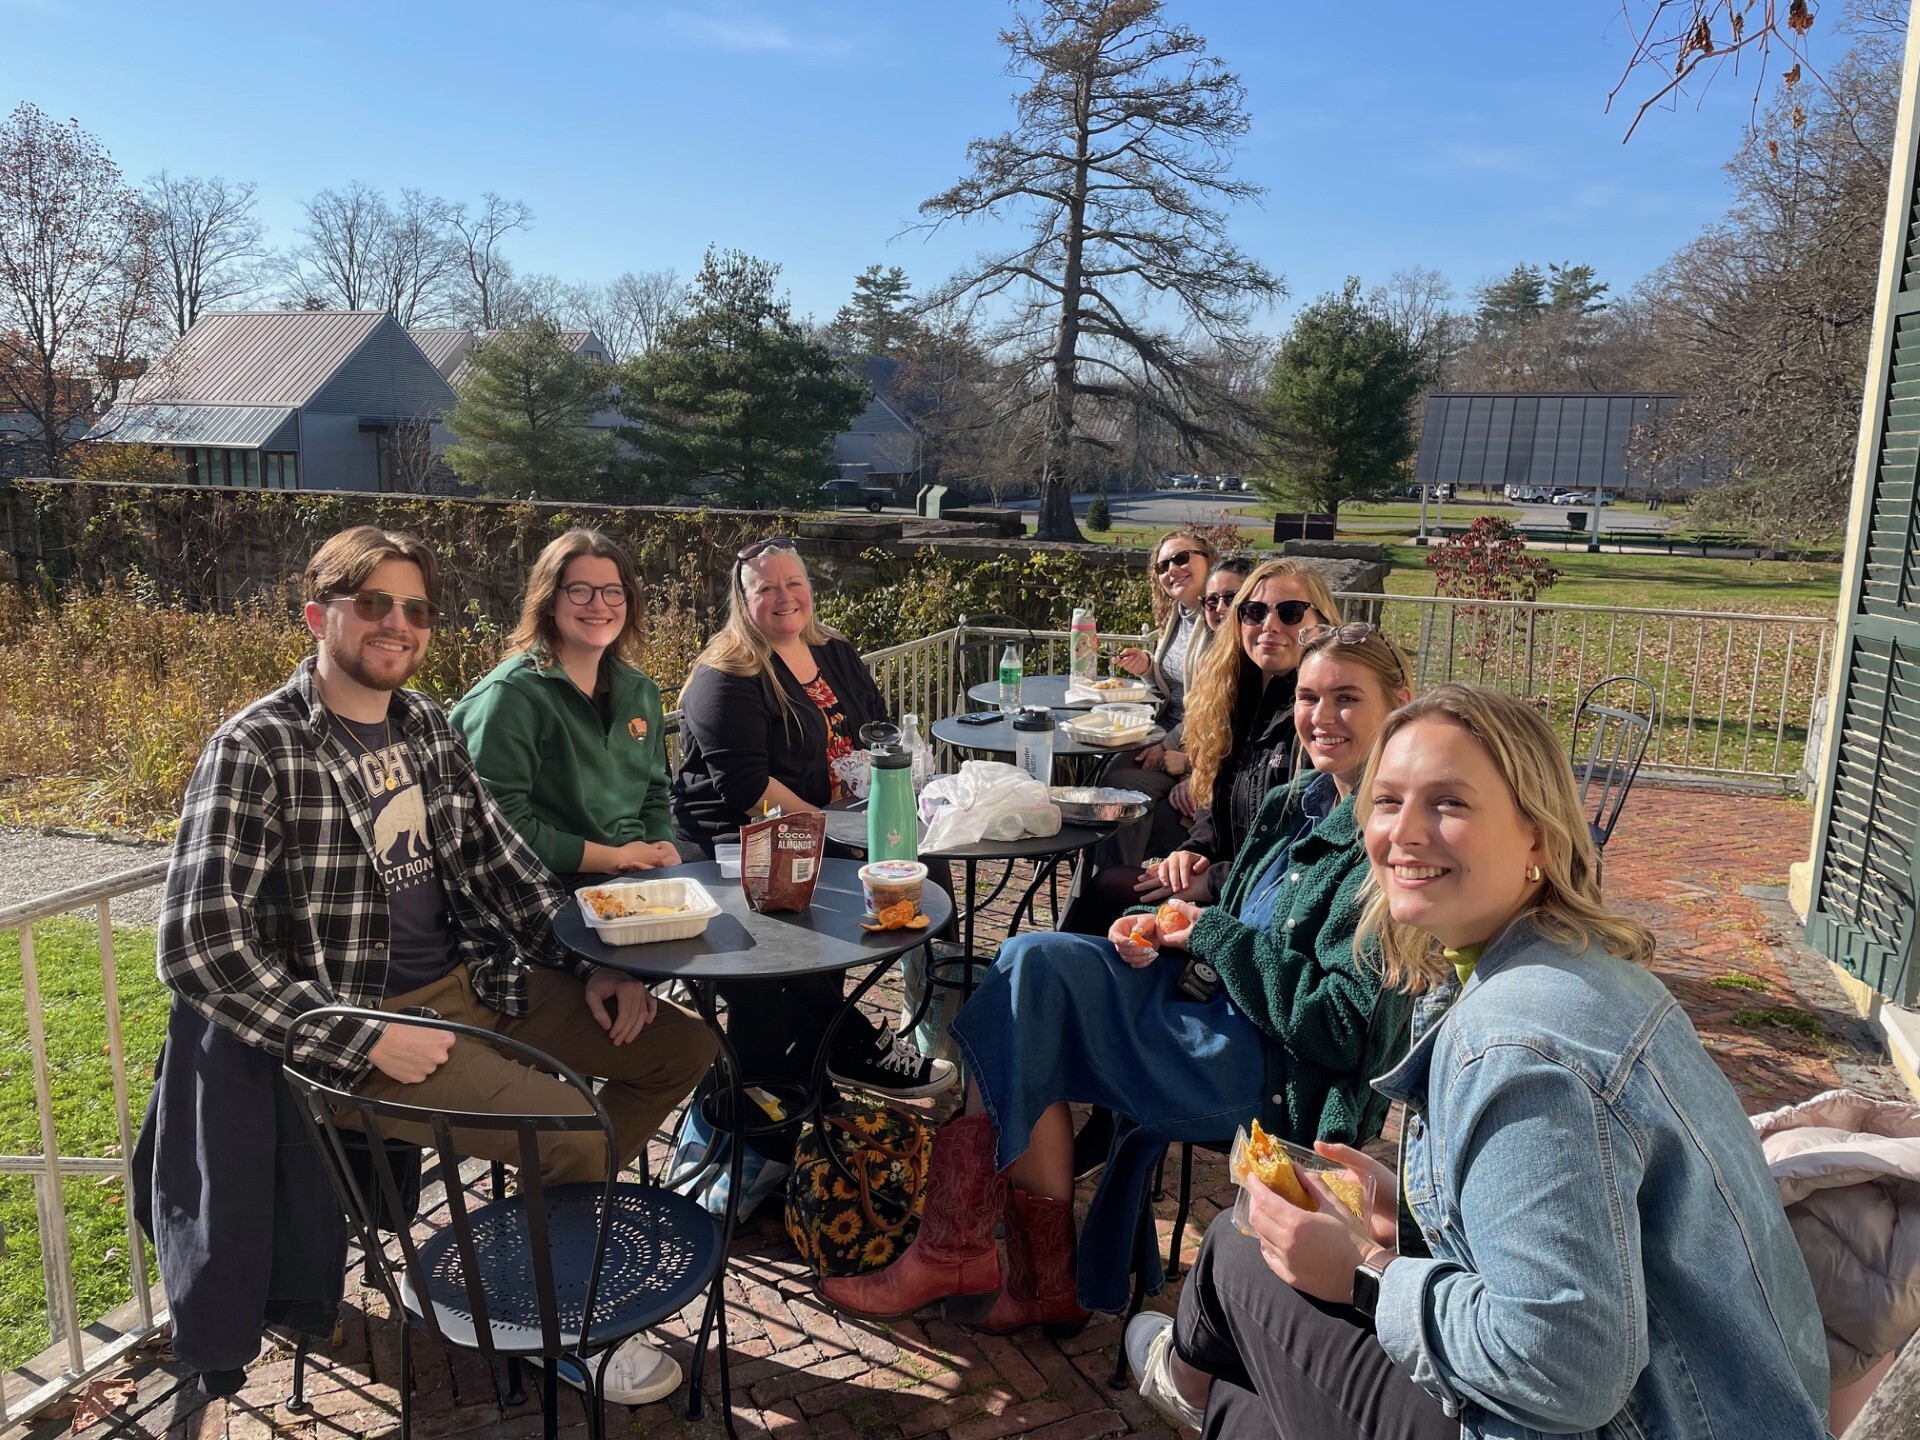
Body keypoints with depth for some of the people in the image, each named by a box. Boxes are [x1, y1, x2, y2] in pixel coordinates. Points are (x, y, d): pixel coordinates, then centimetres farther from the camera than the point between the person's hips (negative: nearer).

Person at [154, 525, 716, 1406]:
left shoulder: (425, 725, 7)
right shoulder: (256, 751, -14)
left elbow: (499, 862, 14)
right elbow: (199, 946, -20)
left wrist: (590, 967, 4)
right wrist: (370, 1041, -23)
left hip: (473, 979, 8)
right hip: (370, 1020, -7)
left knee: (682, 1045, 4)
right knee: (570, 1127, -25)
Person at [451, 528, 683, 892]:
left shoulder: (640, 692, 12)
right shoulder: (511, 695, -9)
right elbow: (504, 824, -16)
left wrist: (664, 848, -1)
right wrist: (614, 858, -13)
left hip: (643, 877, 7)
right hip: (558, 890, -7)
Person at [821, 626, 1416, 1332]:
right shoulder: (1295, 805, 11)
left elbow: (1346, 1028, -21)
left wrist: (1213, 936, -15)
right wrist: (1165, 931, -4)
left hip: (1281, 1077, -8)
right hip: (1219, 1015, 8)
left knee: (1033, 969, -18)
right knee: (1032, 962, -15)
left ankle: (950, 1252, -6)